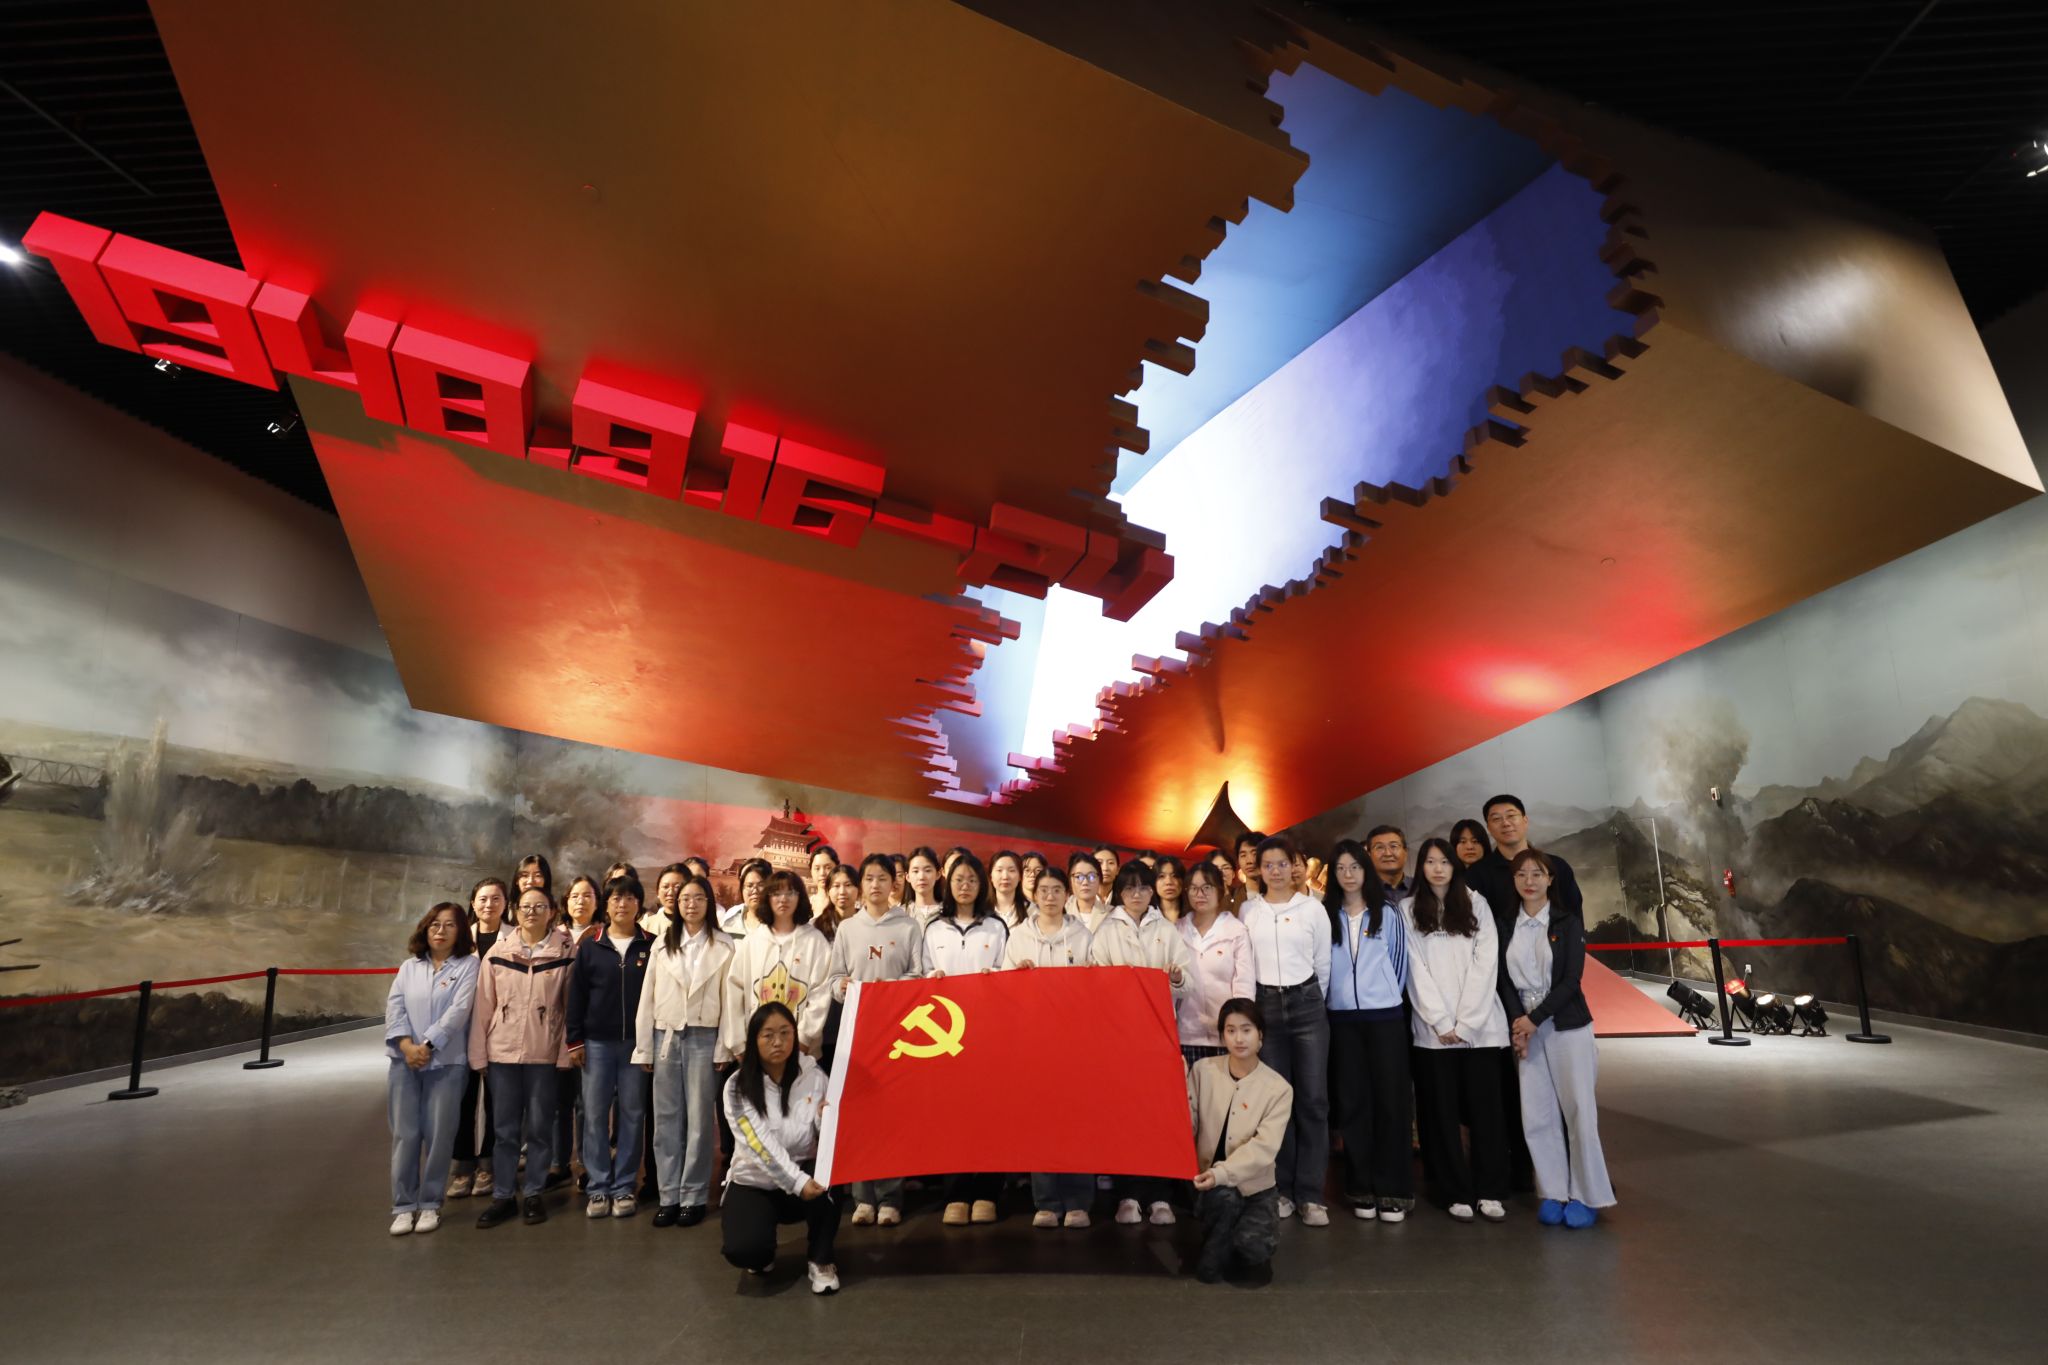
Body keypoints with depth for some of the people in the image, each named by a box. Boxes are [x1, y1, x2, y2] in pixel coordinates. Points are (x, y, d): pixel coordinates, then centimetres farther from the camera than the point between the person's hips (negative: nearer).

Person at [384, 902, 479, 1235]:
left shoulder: (468, 965, -1)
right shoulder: (409, 966, 11)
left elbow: (459, 1010, -10)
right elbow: (394, 1007, 2)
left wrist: (427, 1046, -15)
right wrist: (406, 1045, -12)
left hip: (446, 1062, -3)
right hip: (404, 1062, 3)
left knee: (438, 1134, 1)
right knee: (405, 1134, 4)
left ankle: (430, 1204, 15)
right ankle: (403, 1206, 15)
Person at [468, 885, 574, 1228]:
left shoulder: (565, 953, -3)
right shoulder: (497, 953, 2)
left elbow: (570, 1006, -2)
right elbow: (483, 1006, 3)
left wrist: (566, 1051, -5)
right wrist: (478, 1052, 1)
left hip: (544, 1053, -1)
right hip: (503, 1051, 1)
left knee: (539, 1126, 8)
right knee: (504, 1128, 10)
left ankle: (533, 1194, 21)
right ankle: (502, 1196, 22)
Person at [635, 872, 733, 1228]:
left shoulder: (724, 945, -2)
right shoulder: (662, 944, 7)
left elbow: (729, 999, -2)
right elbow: (647, 997, 7)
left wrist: (725, 1048, -5)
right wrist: (643, 1047, 3)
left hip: (703, 1038, -3)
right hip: (666, 1036, 3)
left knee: (699, 1119, 3)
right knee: (666, 1119, 7)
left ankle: (694, 1196, 12)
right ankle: (669, 1195, 16)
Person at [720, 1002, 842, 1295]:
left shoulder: (814, 1077, -7)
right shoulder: (738, 1086, -13)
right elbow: (760, 1145, -22)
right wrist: (797, 1182, -33)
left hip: (804, 1176, 1)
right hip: (754, 1183, -1)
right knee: (743, 1249, -29)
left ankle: (820, 1260, -8)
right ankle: (761, 1252, 11)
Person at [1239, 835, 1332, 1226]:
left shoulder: (1313, 909, 1)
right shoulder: (1247, 910, 4)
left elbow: (1324, 964, 8)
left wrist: (1312, 1002, 11)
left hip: (1307, 1005, -1)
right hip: (1264, 1007, 1)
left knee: (1313, 1099, -2)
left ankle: (1311, 1194, 6)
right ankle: (1281, 1189, 17)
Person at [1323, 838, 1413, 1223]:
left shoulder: (1388, 912, 2)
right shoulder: (1325, 915, 3)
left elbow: (1398, 960, 6)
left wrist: (1386, 995, 7)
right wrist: (1334, 998, 6)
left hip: (1385, 1015, -1)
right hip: (1342, 1017, 1)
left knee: (1391, 1100, 0)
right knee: (1352, 1101, 5)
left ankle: (1393, 1191, 8)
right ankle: (1362, 1189, 14)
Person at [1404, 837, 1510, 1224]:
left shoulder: (1475, 903, 7)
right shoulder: (1408, 910, 6)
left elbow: (1485, 962, -1)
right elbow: (1416, 969, 0)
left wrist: (1465, 1022, -8)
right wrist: (1441, 1022, -9)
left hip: (1480, 1025, 0)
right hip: (1433, 1028, 0)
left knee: (1485, 1107, 3)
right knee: (1442, 1112, 4)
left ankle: (1491, 1192, 15)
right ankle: (1456, 1192, 14)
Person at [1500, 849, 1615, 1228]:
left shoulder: (1567, 923, -2)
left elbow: (1571, 980, -9)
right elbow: (1505, 982, 4)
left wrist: (1534, 1019, -14)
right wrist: (1516, 1024, -10)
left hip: (1568, 1027, -2)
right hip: (1526, 1028, 3)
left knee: (1579, 1111, -1)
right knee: (1537, 1114, 2)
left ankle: (1585, 1195, 13)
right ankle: (1552, 1192, 15)